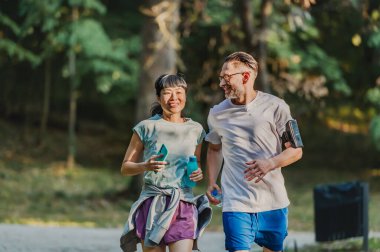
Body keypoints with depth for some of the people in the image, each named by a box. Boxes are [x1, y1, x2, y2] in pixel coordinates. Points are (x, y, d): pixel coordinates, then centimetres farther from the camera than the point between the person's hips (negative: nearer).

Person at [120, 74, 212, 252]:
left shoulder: (195, 130, 11)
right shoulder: (146, 128, 2)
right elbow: (125, 168, 6)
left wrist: (198, 173, 2)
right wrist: (145, 166, -14)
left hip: (184, 204, 2)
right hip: (152, 203, -1)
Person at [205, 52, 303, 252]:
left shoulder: (275, 107, -4)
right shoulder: (217, 114, 5)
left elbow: (296, 151, -1)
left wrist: (270, 163, -20)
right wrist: (211, 182, 9)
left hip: (273, 201, 0)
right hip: (236, 203, 0)